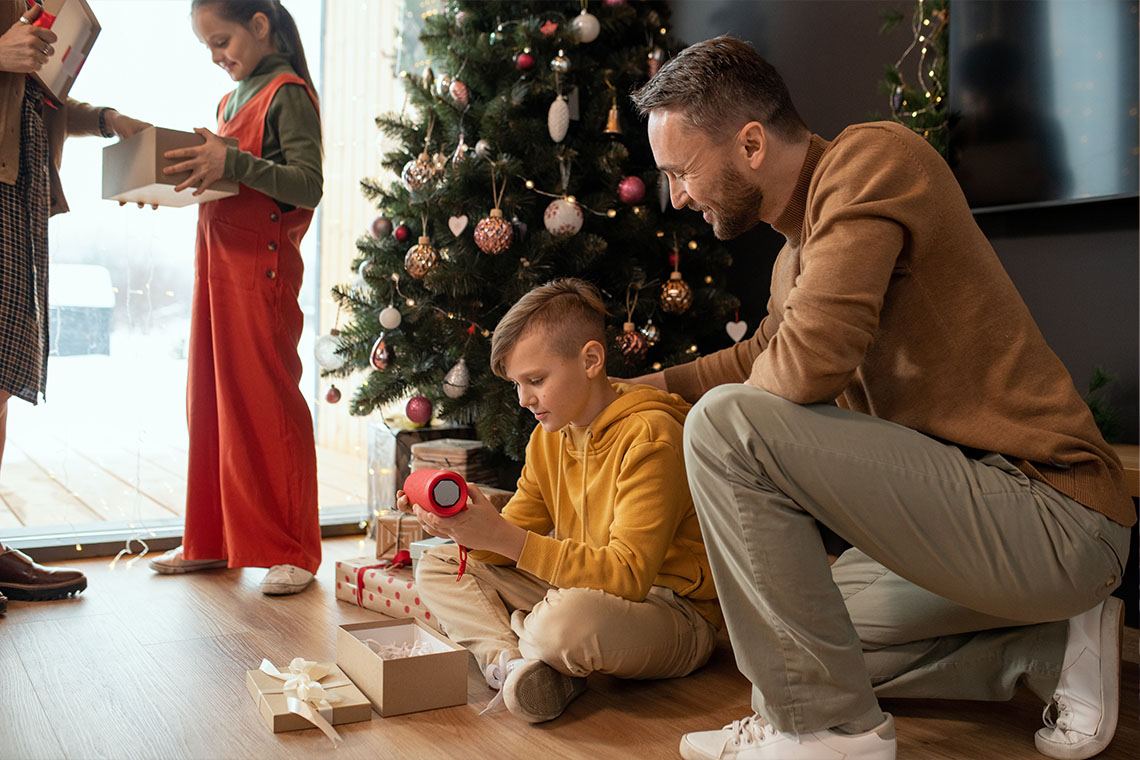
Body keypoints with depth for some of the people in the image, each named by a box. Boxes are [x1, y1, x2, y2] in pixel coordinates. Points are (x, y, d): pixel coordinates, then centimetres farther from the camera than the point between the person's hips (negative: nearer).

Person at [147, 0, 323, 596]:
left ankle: (291, 552, 1)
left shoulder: (288, 93, -5)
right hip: (217, 260, 9)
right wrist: (194, 171, 7)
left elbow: (307, 185, -16)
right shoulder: (232, 99, 21)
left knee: (267, 401, -7)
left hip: (263, 265, -9)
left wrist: (233, 162, -26)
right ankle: (211, 540, 21)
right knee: (209, 401, 10)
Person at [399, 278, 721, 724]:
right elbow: (515, 543, 6)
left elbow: (628, 575, -29)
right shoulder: (548, 436, 5)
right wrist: (467, 527, -16)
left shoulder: (649, 437, -21)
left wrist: (504, 537, -32)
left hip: (674, 614, -8)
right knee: (436, 567, 4)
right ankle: (512, 664, -20)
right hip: (584, 592, 8)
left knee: (569, 617, -40)